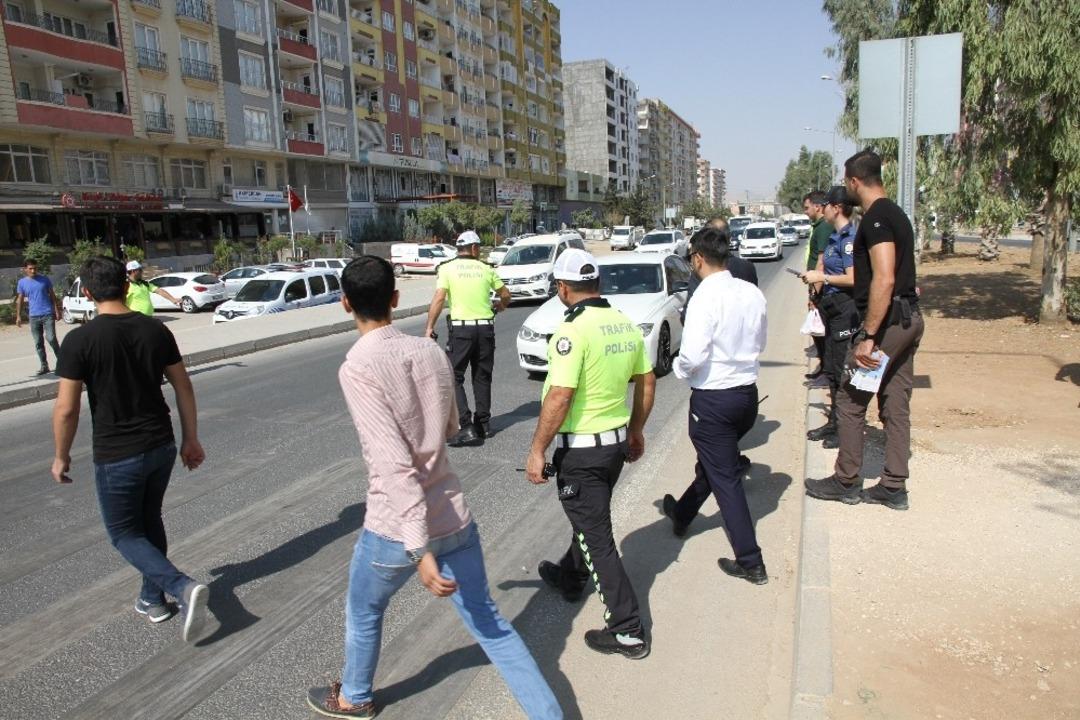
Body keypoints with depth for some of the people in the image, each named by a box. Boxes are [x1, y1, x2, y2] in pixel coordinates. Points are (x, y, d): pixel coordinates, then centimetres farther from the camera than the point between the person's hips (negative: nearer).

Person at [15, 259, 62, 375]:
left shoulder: (44, 280, 1)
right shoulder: (22, 282, 5)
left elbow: (52, 295, 7)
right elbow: (20, 300, 10)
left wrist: (57, 311, 2)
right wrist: (18, 316, 5)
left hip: (48, 314, -2)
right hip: (33, 316, 2)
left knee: (51, 338, -13)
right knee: (38, 343, 5)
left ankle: (61, 360, 3)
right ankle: (44, 366, 12)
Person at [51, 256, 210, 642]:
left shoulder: (79, 340, -15)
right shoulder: (156, 330, -2)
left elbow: (66, 409, -14)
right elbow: (183, 387, 2)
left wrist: (61, 456, 2)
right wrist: (190, 439, 11)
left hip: (117, 455, -5)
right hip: (162, 446, 5)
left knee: (125, 533, 11)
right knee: (150, 521, 23)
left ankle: (183, 587, -9)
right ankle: (153, 599, 34)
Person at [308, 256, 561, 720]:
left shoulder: (357, 368, -17)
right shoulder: (431, 351, 0)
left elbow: (393, 463, -25)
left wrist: (421, 550, -25)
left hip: (396, 529, -4)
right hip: (454, 517, 4)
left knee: (363, 613, 25)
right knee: (487, 621, 17)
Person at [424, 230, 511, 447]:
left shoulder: (448, 268, -2)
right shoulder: (486, 269, 7)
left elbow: (439, 299, -12)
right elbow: (505, 295, 14)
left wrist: (430, 326, -9)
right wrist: (500, 305, 36)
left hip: (461, 328, -3)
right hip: (485, 327, 3)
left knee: (454, 377, 1)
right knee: (482, 377, 16)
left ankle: (467, 427, -10)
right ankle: (483, 423, 22)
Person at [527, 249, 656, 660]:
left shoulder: (573, 330, -21)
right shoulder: (626, 325, 3)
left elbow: (559, 397, -26)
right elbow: (647, 382, 10)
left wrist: (537, 450, -17)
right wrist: (636, 430, 21)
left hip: (581, 449, -8)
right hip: (618, 441, 8)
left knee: (597, 537, 2)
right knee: (591, 518, 27)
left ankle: (628, 632, 8)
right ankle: (569, 578, 50)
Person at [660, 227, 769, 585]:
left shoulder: (706, 297, -21)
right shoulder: (753, 293, 0)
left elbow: (693, 356, -24)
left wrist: (679, 367, -4)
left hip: (713, 399, -7)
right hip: (748, 392, 8)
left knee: (725, 478, 5)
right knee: (711, 463, 26)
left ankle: (750, 562, 12)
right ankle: (682, 514, 50)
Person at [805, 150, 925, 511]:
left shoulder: (876, 218, -16)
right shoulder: (895, 213, 16)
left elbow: (884, 280, -25)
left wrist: (868, 337, -25)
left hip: (887, 321, -10)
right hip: (908, 319, 10)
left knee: (850, 402, 2)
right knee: (896, 406, 12)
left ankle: (847, 482, 13)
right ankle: (894, 487, 20)